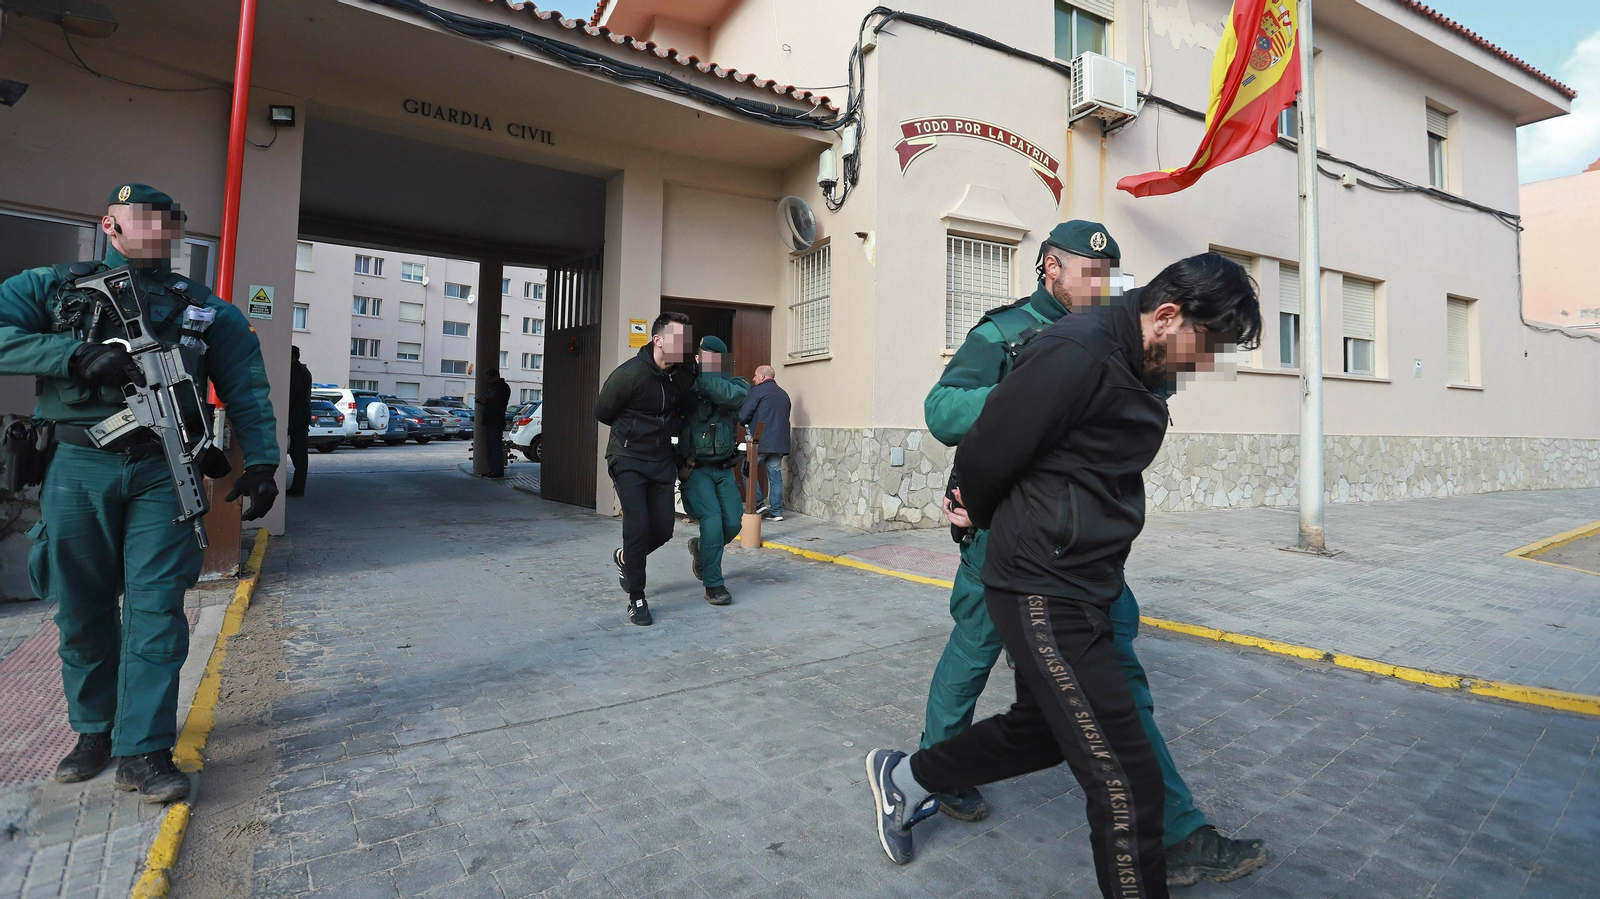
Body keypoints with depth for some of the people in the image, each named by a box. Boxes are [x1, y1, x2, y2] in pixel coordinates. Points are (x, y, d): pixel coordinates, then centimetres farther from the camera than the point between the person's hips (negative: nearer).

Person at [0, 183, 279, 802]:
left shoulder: (207, 310, 12)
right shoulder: (53, 287, 11)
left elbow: (247, 390, 6)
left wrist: (261, 462, -5)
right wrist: (79, 354, -16)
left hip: (162, 472, 0)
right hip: (79, 470, 1)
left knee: (156, 611, -4)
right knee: (83, 611, 9)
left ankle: (142, 752, 1)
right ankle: (94, 731, 27)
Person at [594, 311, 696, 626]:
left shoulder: (685, 374, -4)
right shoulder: (629, 374, -19)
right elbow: (602, 413, -3)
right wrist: (635, 429, 6)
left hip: (661, 461, 5)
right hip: (628, 460, -5)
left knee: (663, 529, 4)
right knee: (638, 526, -12)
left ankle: (625, 558, 36)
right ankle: (636, 600, 6)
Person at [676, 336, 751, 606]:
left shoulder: (737, 385, -2)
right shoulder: (689, 386, -2)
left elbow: (730, 396, -26)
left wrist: (700, 372, -28)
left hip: (723, 469, 3)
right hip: (695, 469, -2)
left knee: (733, 523, 1)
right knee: (712, 517, -16)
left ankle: (701, 548, 34)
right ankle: (713, 585, -3)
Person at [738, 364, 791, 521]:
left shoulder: (757, 390, -6)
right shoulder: (783, 394, 15)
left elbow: (743, 415, -10)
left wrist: (746, 424, 11)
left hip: (760, 441, -6)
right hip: (780, 442, 6)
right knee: (775, 475, 8)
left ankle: (759, 504, 0)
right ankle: (776, 511, 9)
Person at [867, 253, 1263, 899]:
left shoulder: (1141, 369, 11)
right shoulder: (1077, 352, -20)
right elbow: (987, 452, -17)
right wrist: (988, 520, 3)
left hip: (1081, 587, 10)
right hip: (1045, 595, -10)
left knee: (1038, 731, 24)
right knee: (1126, 781, -5)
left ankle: (904, 779, 44)